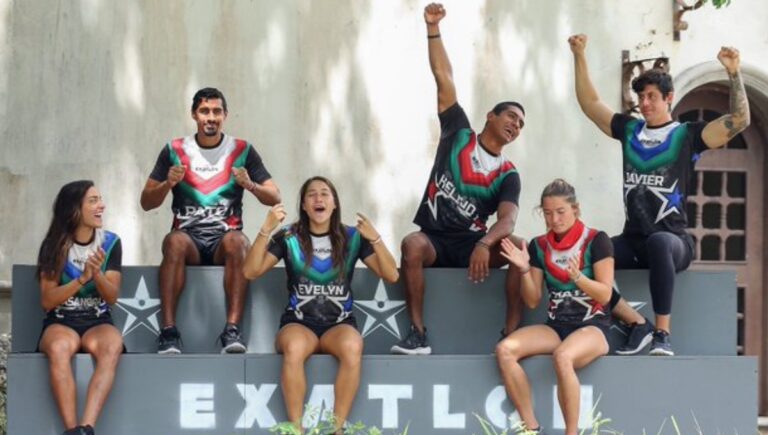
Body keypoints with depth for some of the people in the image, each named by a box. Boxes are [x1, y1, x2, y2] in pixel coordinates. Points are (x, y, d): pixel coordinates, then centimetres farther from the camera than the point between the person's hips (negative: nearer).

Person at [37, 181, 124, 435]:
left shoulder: (110, 243, 4)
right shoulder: (54, 246, 0)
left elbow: (112, 297, 1)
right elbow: (47, 301, -3)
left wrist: (97, 274, -20)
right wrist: (82, 278, -17)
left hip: (98, 321, 1)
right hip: (60, 322, -1)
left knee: (112, 346, -36)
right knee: (59, 348, -38)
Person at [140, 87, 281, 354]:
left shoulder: (242, 151, 8)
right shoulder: (174, 151, 9)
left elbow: (275, 199, 6)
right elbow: (146, 203, 8)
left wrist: (250, 185, -14)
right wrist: (168, 184, -12)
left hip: (224, 238, 0)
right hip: (189, 236, 0)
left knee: (236, 241, -35)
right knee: (175, 241, -35)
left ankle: (232, 329, -40)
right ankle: (169, 330, -37)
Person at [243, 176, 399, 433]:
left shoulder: (352, 237, 7)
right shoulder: (289, 237, 5)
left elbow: (391, 275, 1)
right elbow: (250, 272, -5)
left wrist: (375, 238, -14)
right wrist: (266, 230, -15)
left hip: (339, 324, 1)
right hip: (298, 323, -1)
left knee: (352, 347, -36)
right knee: (294, 347, -38)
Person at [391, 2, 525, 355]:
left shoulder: (507, 175, 5)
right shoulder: (458, 134, 7)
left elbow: (507, 219, -13)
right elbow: (444, 79, 1)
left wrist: (484, 244, -36)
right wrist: (433, 29, -7)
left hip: (472, 243, 1)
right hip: (435, 239, -1)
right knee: (412, 244, -36)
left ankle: (511, 334, -28)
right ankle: (418, 334, -35)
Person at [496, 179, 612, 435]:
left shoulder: (596, 241, -6)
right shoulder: (539, 246, 7)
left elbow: (605, 295, -9)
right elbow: (532, 302, 8)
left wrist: (577, 276, -26)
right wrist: (524, 270, -8)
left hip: (593, 326, -5)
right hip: (555, 326, 5)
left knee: (562, 356, -38)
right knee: (505, 350, -22)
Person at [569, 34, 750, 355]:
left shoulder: (687, 136, 1)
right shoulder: (629, 130, 15)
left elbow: (739, 121, -8)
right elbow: (590, 104, 23)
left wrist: (734, 74, -18)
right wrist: (579, 56, 17)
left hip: (673, 241, -5)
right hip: (632, 241, 5)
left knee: (658, 242, -42)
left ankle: (663, 334, -37)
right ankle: (638, 324, -14)